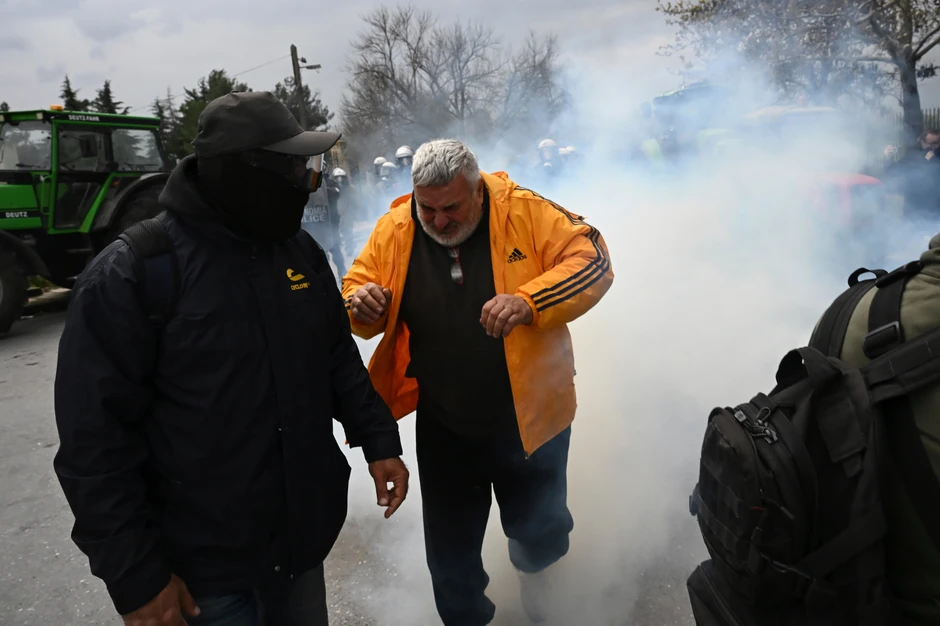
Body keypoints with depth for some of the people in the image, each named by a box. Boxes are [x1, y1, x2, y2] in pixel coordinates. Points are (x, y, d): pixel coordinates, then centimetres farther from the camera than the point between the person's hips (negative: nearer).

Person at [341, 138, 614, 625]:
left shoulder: (525, 213, -14)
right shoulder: (393, 229, -7)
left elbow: (591, 260, -18)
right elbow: (359, 287, 2)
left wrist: (529, 301, -35)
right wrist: (363, 305, -23)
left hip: (529, 416, -1)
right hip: (443, 426, 2)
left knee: (542, 530, 21)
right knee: (450, 551, 17)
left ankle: (532, 565, 59)